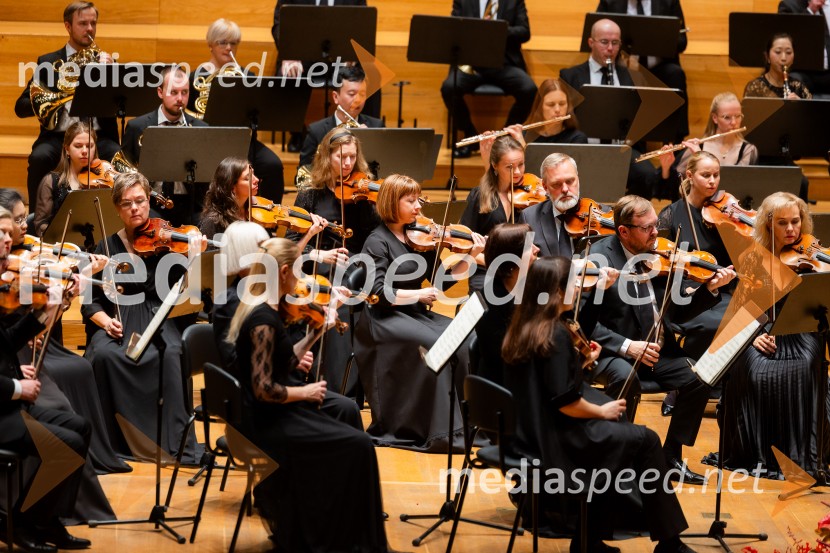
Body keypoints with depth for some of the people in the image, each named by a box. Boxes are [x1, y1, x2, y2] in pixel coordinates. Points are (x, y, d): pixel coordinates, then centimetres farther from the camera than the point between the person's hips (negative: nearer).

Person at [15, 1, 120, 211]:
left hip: (98, 136, 1)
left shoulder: (106, 62, 16)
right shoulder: (48, 62, 12)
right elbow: (21, 107, 5)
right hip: (58, 136, 0)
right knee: (39, 158, -33)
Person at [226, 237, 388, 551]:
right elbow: (264, 389, -27)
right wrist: (305, 391, -13)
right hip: (266, 421, -10)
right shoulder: (265, 320, -24)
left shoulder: (252, 307, 6)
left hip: (262, 415, 10)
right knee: (357, 446, -10)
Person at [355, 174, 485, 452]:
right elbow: (379, 292, -16)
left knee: (466, 340, -20)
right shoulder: (378, 242, -7)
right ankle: (439, 434, -25)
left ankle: (467, 419, -14)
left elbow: (441, 280, 9)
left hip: (416, 315, 6)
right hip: (385, 319, -6)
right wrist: (419, 294, -19)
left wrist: (470, 256, -3)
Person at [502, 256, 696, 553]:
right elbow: (566, 402, -23)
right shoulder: (555, 334, -20)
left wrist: (582, 361, 13)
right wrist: (602, 411, -6)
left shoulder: (521, 328, 6)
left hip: (531, 431, 9)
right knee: (645, 440, 2)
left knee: (618, 430, 25)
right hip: (554, 439, -9)